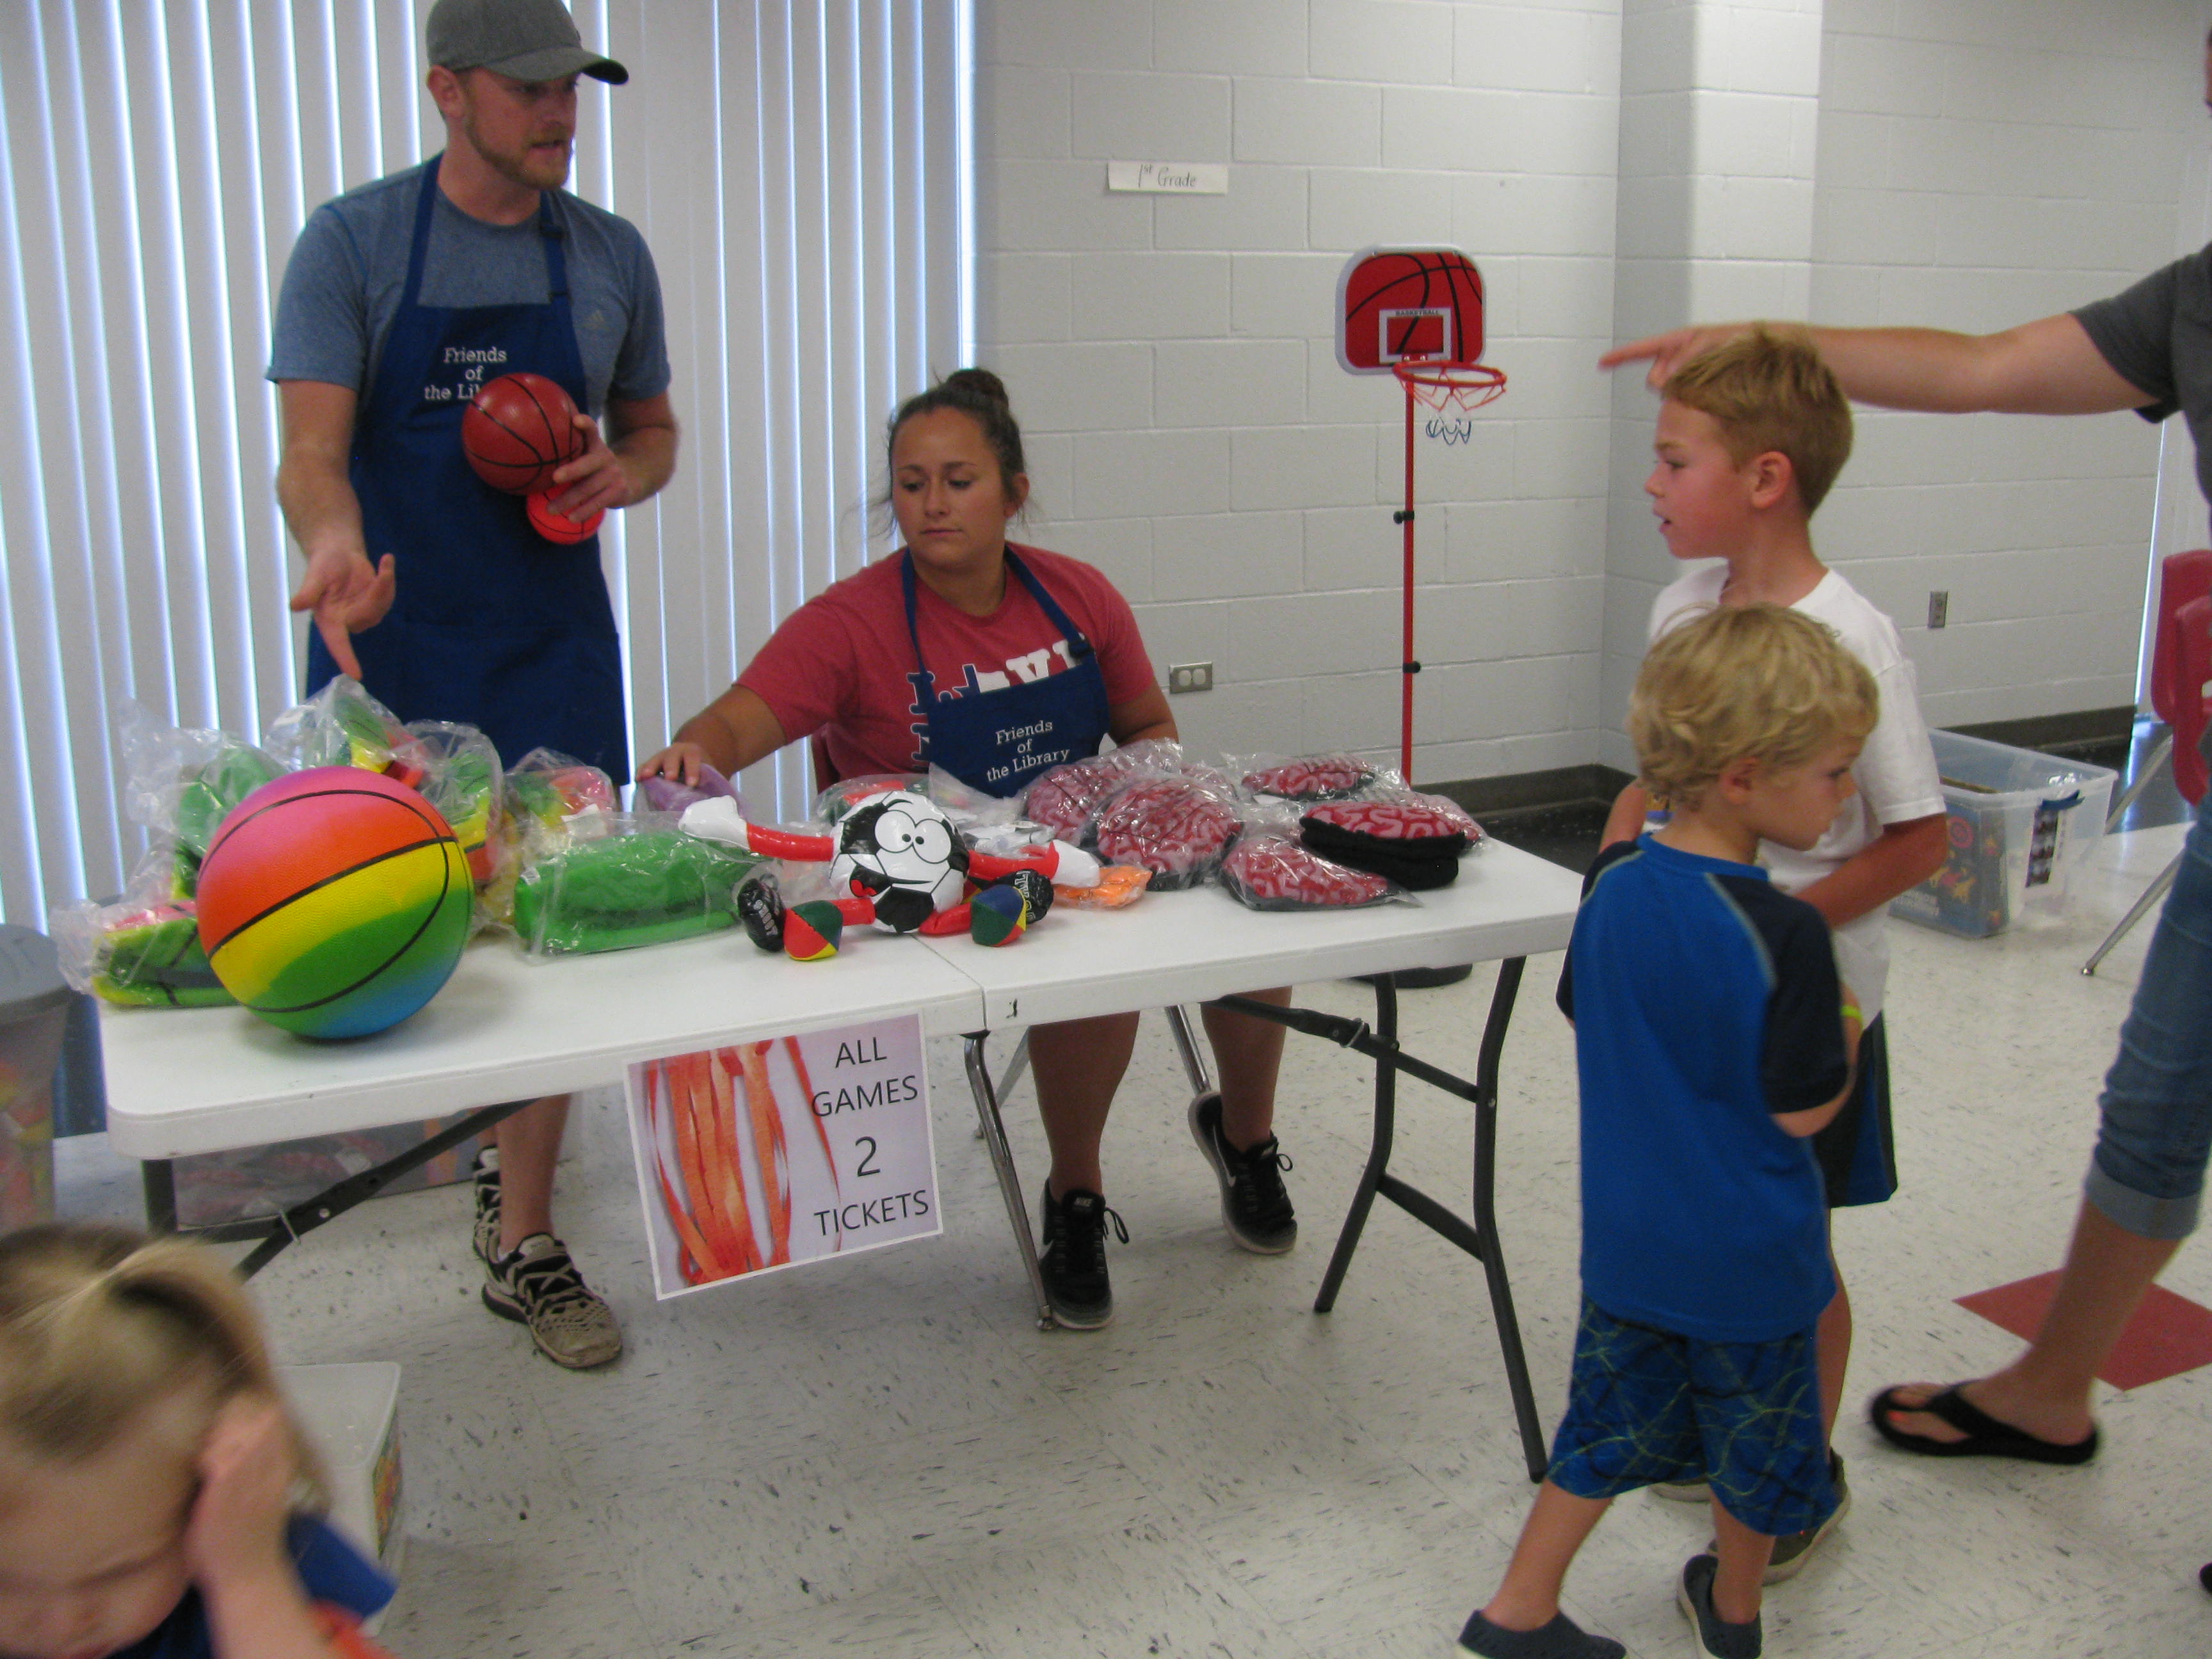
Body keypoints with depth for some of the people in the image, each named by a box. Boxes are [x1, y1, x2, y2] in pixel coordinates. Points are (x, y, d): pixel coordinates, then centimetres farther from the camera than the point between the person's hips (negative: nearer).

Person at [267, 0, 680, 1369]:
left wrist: (623, 474, -7)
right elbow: (314, 446, -11)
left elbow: (653, 429, 18)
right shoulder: (354, 242, -4)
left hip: (553, 638, 2)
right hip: (388, 636, -1)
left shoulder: (611, 254, 6)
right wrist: (334, 545, -33)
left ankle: (524, 1242, 10)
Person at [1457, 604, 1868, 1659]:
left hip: (1627, 1238, 5)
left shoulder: (1613, 883, -9)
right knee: (1755, 1441, 21)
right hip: (1750, 1255, -4)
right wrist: (1844, 1036, 0)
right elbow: (1803, 1107, -18)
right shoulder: (1784, 936, -27)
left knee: (1612, 1422, 20)